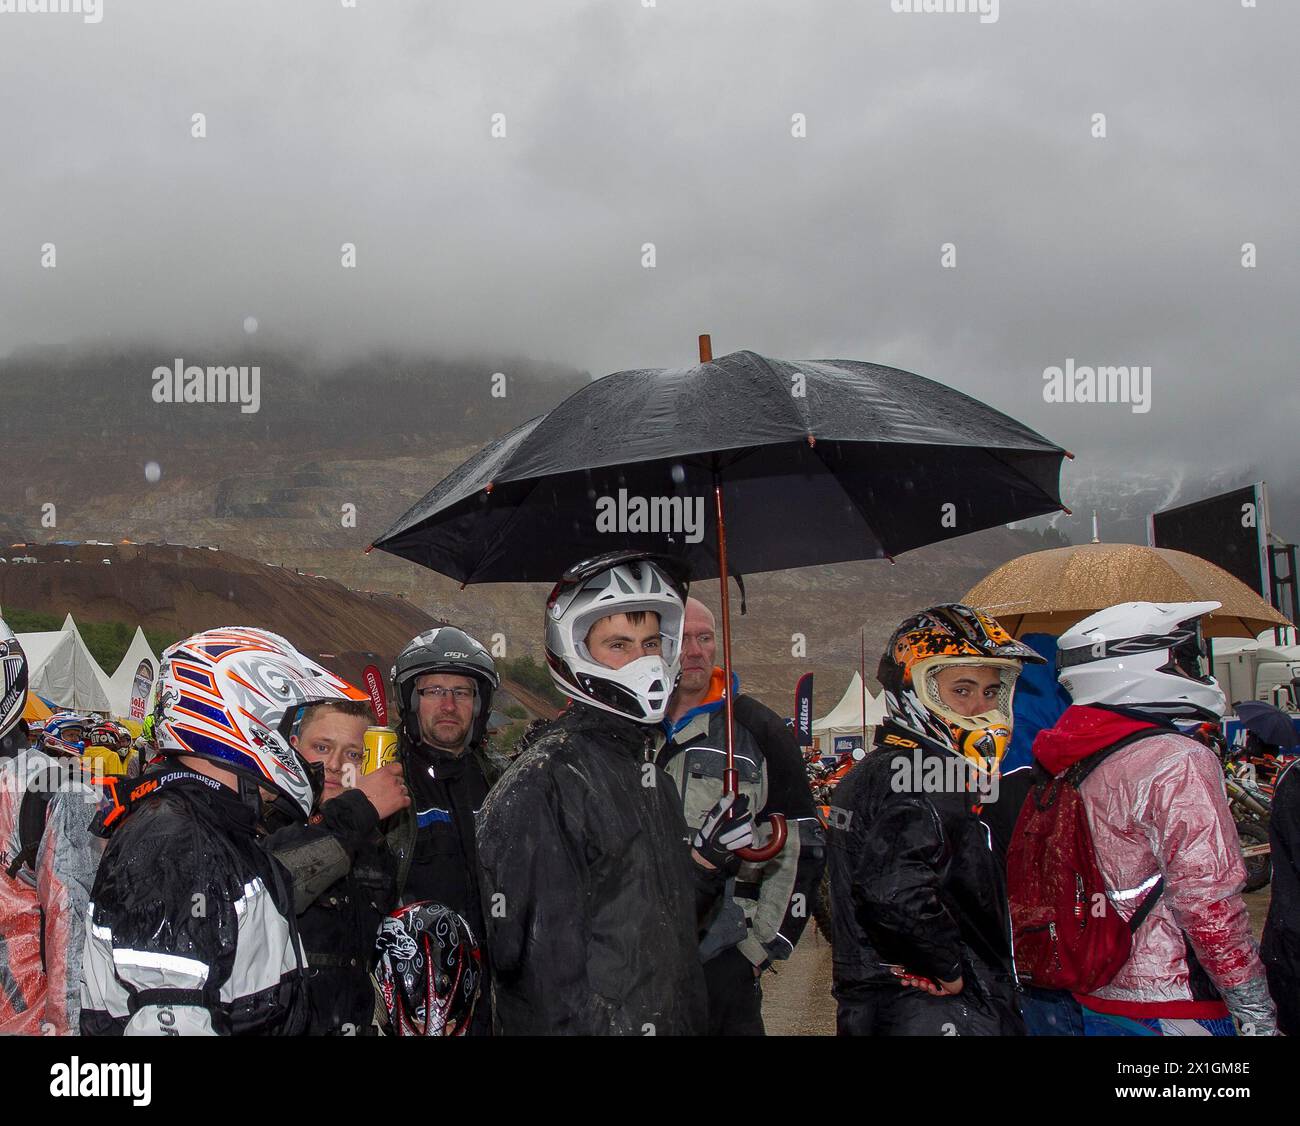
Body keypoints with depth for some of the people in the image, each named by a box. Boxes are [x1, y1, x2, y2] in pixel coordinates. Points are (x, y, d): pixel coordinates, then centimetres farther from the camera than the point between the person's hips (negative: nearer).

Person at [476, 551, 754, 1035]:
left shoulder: (653, 777, 10)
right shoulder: (541, 784, -17)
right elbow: (544, 959, -20)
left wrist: (709, 857, 0)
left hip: (676, 1020, 8)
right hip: (587, 1025, -8)